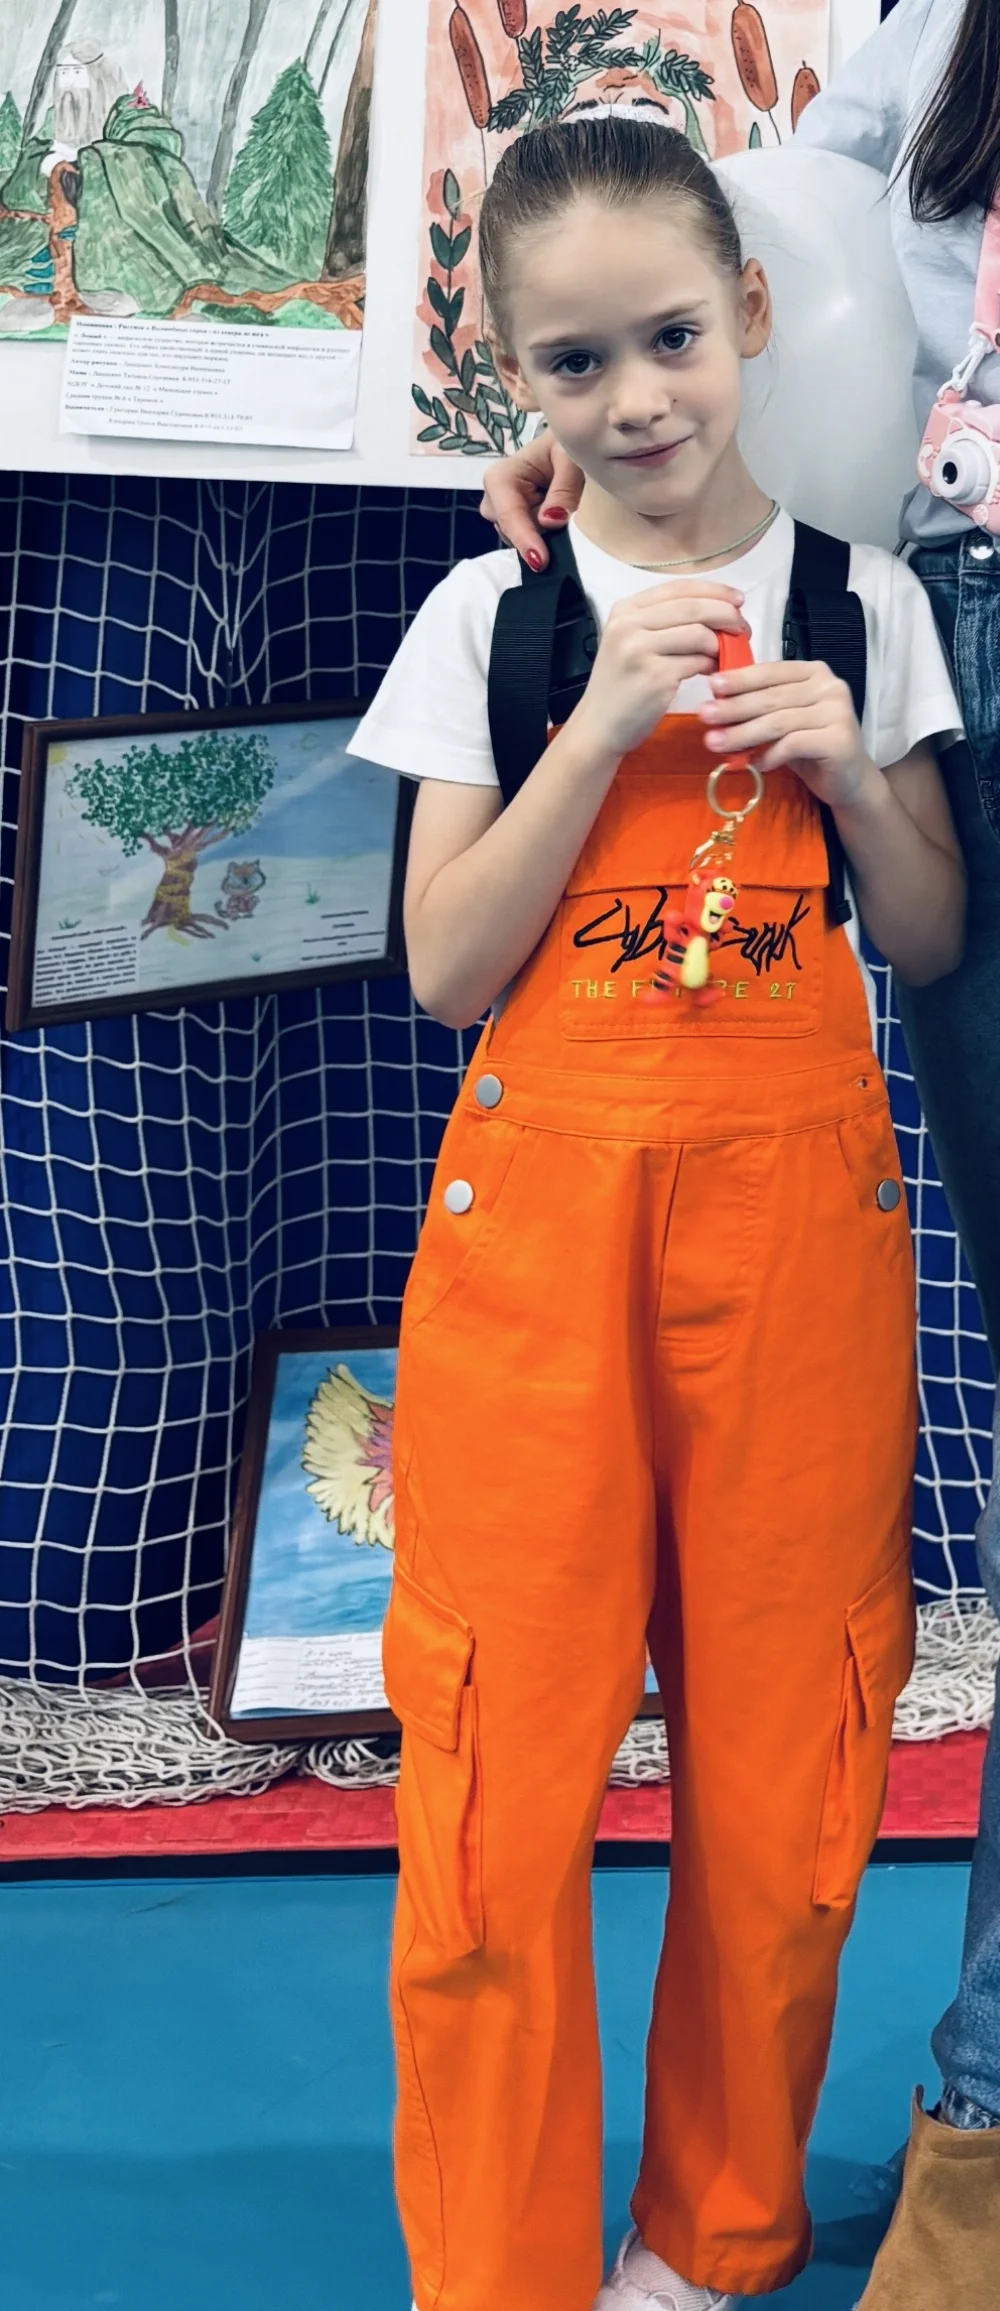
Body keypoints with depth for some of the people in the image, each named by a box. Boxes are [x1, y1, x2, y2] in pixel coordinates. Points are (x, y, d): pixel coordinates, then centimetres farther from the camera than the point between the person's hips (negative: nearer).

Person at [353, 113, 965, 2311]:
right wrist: (602, 727, -11)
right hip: (542, 1208, -1)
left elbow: (936, 948, 10)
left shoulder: (864, 603, 8)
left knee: (782, 1766, 6)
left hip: (797, 1215, 1)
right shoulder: (492, 618, 6)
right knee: (503, 1775, -1)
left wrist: (851, 771, -7)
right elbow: (448, 967, -2)